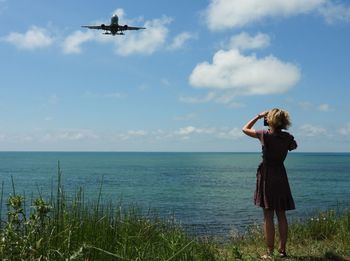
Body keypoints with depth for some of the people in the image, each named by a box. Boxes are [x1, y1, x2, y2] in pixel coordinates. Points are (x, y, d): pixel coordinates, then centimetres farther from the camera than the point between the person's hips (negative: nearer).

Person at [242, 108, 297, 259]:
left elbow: (245, 129, 3)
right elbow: (294, 146, 24)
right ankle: (282, 250, 16)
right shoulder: (288, 137, 0)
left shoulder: (265, 135, -11)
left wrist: (259, 116, 8)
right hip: (281, 176, 4)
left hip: (266, 175, -4)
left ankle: (270, 252, 0)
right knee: (281, 215, 10)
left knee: (268, 216, -2)